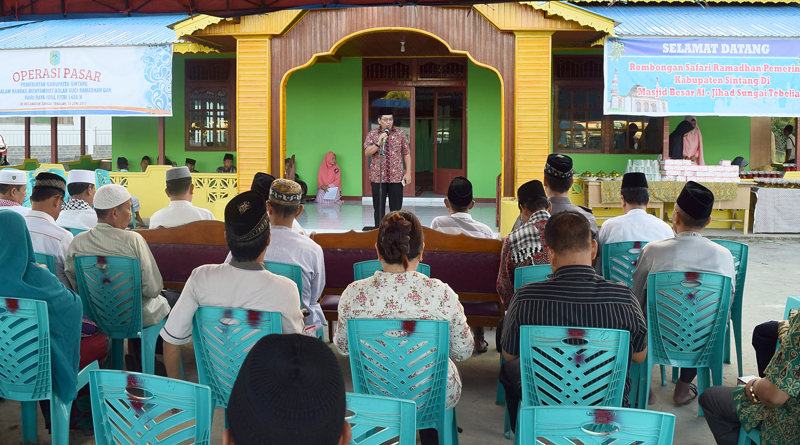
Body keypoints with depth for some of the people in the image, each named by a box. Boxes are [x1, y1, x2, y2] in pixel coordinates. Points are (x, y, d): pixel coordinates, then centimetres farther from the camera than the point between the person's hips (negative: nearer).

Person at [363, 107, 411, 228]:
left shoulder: (400, 134, 5)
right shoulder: (372, 134, 3)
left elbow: (406, 153, 6)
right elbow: (366, 152, -6)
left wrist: (408, 173, 0)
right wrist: (378, 143, -21)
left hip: (396, 177, 0)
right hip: (378, 177, 0)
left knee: (396, 208, 2)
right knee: (379, 208, 3)